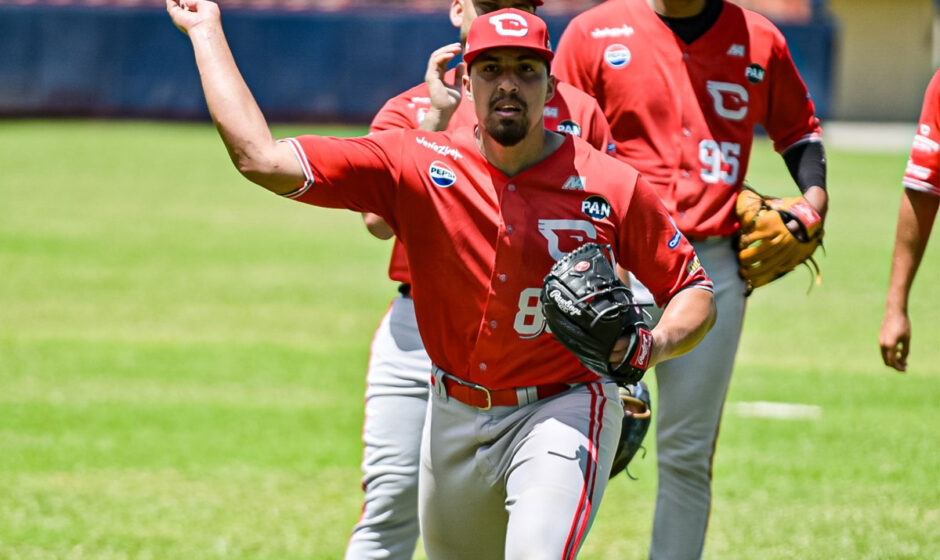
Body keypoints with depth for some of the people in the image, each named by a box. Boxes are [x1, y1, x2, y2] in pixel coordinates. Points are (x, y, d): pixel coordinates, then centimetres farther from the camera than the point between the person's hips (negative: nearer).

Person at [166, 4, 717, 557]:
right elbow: (261, 158, -18)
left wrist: (656, 345, -24)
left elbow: (696, 293, -2)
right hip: (456, 418, 4)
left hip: (563, 412, -4)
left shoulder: (613, 185, -12)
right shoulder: (415, 164, -11)